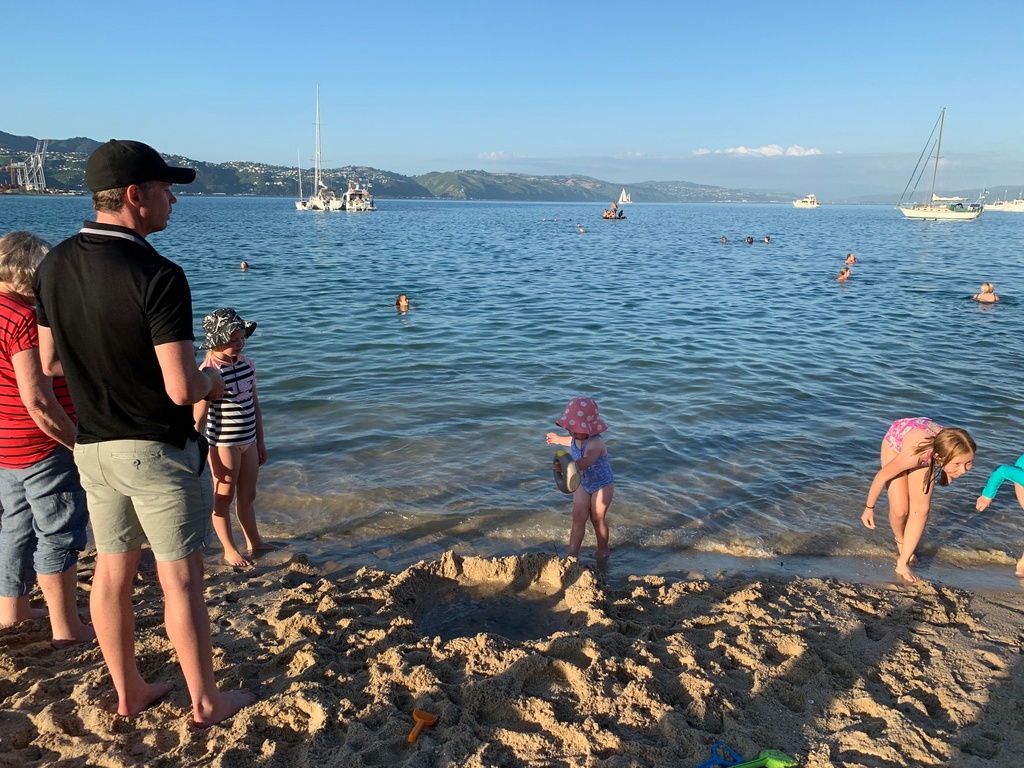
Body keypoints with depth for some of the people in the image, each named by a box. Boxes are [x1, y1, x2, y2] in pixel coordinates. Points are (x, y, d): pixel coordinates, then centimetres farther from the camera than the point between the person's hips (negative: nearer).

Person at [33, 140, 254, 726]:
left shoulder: (54, 266, 0)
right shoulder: (158, 277, -23)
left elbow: (51, 361, 9)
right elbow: (182, 389, -25)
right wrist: (211, 381, -3)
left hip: (93, 447, 7)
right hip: (158, 450, -7)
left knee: (113, 571, 17)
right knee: (181, 579, 6)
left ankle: (129, 692, 34)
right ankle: (205, 702, 22)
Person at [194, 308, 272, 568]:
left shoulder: (247, 364, 4)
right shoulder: (208, 371, -17)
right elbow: (199, 417, -17)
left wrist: (260, 441, 17)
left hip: (248, 441, 7)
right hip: (223, 443, -7)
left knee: (247, 495, 18)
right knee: (223, 497, 8)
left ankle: (254, 542, 33)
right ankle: (230, 550, 21)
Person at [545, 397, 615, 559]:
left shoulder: (596, 443, -37)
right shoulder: (576, 437, -12)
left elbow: (587, 461, -58)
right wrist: (559, 439, 36)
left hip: (602, 485, -7)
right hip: (583, 484, 7)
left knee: (597, 519, 10)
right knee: (578, 518, 4)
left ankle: (602, 549, 35)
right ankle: (572, 554, 10)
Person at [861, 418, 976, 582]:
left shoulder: (960, 454, -35)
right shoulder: (916, 454, -47)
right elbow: (882, 476, -27)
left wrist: (947, 474, -15)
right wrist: (869, 508, -15)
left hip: (926, 441, 3)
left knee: (921, 509, -4)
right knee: (900, 510, -8)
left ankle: (902, 563, 11)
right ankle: (900, 540, 26)